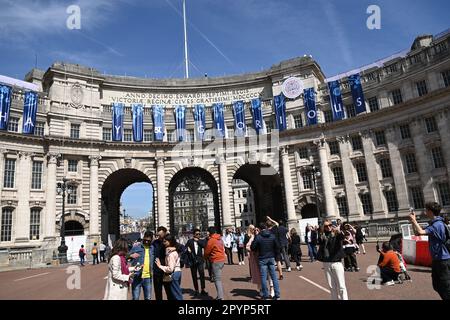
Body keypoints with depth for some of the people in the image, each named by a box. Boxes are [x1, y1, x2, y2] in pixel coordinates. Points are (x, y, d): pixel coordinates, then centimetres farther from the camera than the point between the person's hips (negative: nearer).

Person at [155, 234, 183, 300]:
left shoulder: (171, 254, -20)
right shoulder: (174, 251, 10)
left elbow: (170, 269, -24)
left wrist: (160, 266, -17)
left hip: (173, 274, -10)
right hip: (177, 272, 10)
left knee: (176, 295, -1)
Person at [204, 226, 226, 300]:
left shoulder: (211, 240, -13)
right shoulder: (220, 239, 11)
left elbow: (207, 251, -7)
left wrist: (206, 257, 16)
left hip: (216, 261, -8)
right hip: (222, 259, 8)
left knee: (217, 279, -6)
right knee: (218, 278, 19)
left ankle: (220, 297, -9)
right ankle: (220, 295, 24)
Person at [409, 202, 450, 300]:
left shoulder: (437, 224, -19)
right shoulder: (434, 224, 12)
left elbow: (421, 232, -31)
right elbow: (417, 233, 17)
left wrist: (414, 220, -18)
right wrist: (413, 221, 7)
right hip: (437, 259, 10)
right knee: (437, 286, 17)